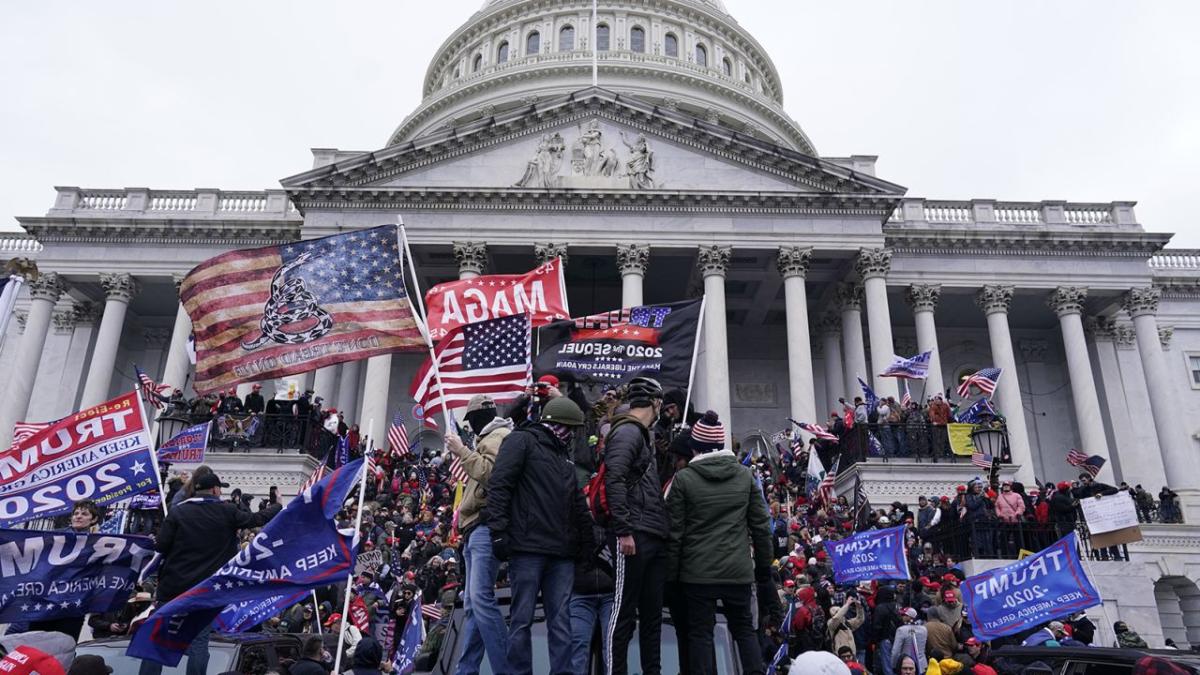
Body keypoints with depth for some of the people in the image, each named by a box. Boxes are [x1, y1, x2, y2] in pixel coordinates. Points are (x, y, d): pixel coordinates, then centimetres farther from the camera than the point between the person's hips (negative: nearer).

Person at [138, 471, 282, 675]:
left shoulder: (178, 511, -1)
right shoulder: (227, 512, -1)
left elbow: (161, 546, -4)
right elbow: (257, 519, 10)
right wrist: (279, 506, 27)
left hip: (174, 584, 1)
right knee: (199, 640, 4)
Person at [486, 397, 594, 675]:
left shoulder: (564, 457, 24)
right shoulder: (521, 441, 2)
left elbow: (578, 506, 24)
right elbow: (498, 486, -9)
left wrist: (589, 544, 16)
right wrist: (499, 532, -16)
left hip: (562, 552, 7)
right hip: (527, 548, -7)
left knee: (561, 620, 4)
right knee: (522, 619, -2)